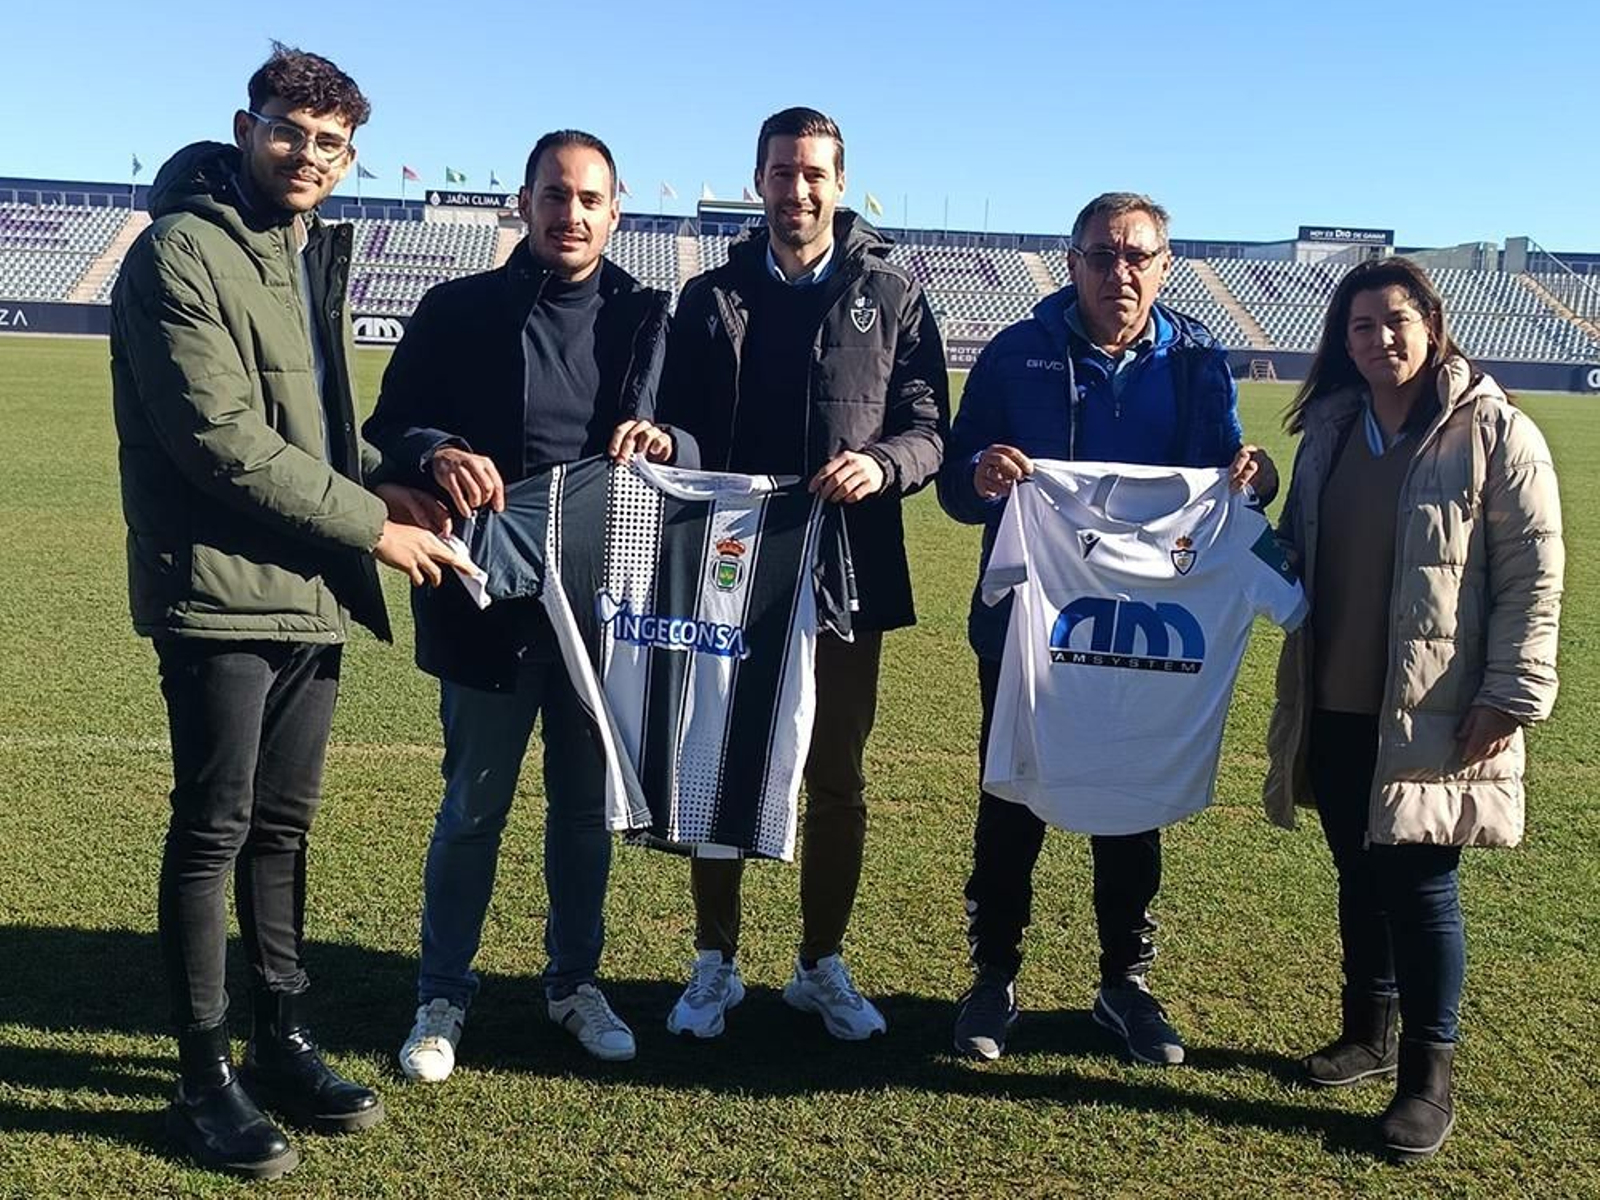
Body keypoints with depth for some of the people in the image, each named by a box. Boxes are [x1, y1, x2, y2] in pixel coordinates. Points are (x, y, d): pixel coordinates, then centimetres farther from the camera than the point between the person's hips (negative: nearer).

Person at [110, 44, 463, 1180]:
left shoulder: (313, 258, 18)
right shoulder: (182, 252, -9)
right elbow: (223, 439, -18)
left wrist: (382, 484, 1)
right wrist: (371, 524, -13)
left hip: (311, 593, 8)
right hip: (220, 589, -8)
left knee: (283, 824, 15)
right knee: (214, 829, 1)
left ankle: (283, 1040, 27)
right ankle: (205, 1076, 15)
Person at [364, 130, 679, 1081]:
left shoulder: (647, 318, 5)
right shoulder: (461, 311, 1)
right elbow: (388, 429, 0)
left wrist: (662, 442, -17)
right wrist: (436, 454, -22)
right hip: (489, 602, -1)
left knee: (587, 807, 14)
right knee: (473, 809, 9)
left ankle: (576, 980, 33)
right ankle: (444, 996, 26)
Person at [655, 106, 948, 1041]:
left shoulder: (893, 296, 4)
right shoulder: (711, 297, 8)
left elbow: (929, 429, -1)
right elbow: (679, 431, 8)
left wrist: (881, 463, -21)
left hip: (849, 575, -1)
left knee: (838, 781, 8)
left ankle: (824, 965, 24)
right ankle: (717, 963, 23)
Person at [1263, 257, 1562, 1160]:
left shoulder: (1495, 434, -9)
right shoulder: (1330, 430, 8)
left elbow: (1534, 577, -9)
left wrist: (1511, 695, -13)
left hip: (1434, 713, -5)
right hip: (1334, 706, 5)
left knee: (1421, 884, 1)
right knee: (1361, 874, 16)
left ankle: (1429, 1074, 17)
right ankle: (1370, 1032, 34)